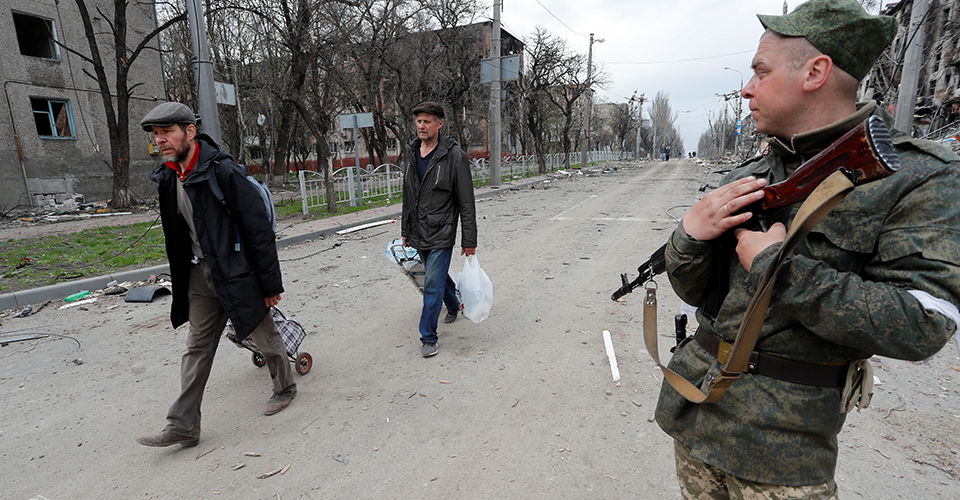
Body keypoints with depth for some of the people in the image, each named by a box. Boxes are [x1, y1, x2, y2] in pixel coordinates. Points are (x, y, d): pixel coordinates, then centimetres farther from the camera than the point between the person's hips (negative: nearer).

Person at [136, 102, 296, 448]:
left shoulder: (223, 171, -18)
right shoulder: (169, 178, 6)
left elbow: (259, 229, -18)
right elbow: (177, 236, 16)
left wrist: (271, 284, -17)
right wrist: (181, 278, 19)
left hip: (237, 274, -7)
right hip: (199, 275, 7)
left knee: (265, 337, 10)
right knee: (197, 348, 11)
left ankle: (285, 387, 34)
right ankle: (182, 427, 21)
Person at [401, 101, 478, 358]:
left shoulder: (454, 156, -13)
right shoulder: (411, 153, 7)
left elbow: (466, 202, -12)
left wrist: (469, 240, -12)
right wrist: (406, 230, 17)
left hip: (441, 233, -6)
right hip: (419, 233, 7)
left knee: (433, 284, -6)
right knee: (439, 275, 23)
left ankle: (428, 337, 7)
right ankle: (453, 306, 49)